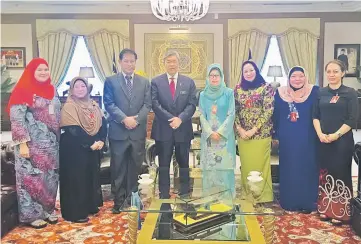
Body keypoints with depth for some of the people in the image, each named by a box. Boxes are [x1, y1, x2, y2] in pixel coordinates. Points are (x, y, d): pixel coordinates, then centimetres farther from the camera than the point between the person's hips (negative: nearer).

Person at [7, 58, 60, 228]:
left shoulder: (52, 90, 10)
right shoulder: (23, 91, -9)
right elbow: (16, 119, -14)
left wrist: (58, 139, 12)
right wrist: (22, 143, -19)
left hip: (51, 143, 6)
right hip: (32, 144, -6)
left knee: (50, 177, 12)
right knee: (31, 178, 1)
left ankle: (48, 210, 26)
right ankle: (32, 215, 14)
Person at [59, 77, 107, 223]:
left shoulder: (94, 106, 11)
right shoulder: (69, 107, -10)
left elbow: (103, 124, 3)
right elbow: (73, 130, -19)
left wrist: (101, 140, -14)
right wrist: (90, 144, -20)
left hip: (93, 148, 7)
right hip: (74, 150, -7)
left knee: (92, 176, 13)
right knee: (76, 178, -2)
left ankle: (90, 206, 28)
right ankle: (75, 212, 7)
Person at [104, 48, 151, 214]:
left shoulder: (144, 82, 10)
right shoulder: (111, 81, 3)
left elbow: (147, 104, 4)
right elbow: (109, 104, -5)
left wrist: (136, 119, -12)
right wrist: (125, 119, -16)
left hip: (138, 131, 2)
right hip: (118, 131, -2)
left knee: (135, 167, 10)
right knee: (118, 168, 4)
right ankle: (119, 200, 16)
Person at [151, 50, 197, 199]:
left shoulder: (189, 82, 6)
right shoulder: (156, 82, 1)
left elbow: (192, 104, -2)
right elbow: (155, 104, -8)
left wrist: (180, 118, -17)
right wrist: (171, 119, -18)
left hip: (183, 129, 2)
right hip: (163, 129, -1)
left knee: (184, 164, 11)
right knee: (163, 164, 6)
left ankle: (185, 194, 23)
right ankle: (164, 195, 17)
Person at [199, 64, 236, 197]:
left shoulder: (228, 93, 1)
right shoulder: (203, 95, 7)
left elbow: (231, 115, -4)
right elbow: (202, 116, 3)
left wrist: (220, 132, -11)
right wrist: (211, 133, -9)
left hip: (225, 135, -2)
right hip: (208, 136, 2)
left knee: (225, 165, -1)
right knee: (209, 166, 3)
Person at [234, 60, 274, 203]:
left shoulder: (266, 87, -3)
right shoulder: (238, 89, 8)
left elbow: (268, 111, -9)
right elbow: (235, 111, 7)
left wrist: (254, 129, -13)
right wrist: (239, 128, -6)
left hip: (261, 133, -3)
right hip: (243, 134, 3)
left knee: (260, 164, 2)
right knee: (246, 165, 11)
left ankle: (262, 196, 17)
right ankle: (247, 194, 26)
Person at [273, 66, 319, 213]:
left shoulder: (314, 92, -4)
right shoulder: (280, 93, 4)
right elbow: (275, 116, 9)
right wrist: (276, 135, 10)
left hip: (307, 139, -2)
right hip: (287, 139, 2)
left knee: (307, 169, 4)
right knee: (288, 170, 10)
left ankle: (307, 202, 18)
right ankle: (289, 201, 23)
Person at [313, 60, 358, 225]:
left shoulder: (350, 93, -3)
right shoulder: (321, 93, 8)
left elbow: (352, 119, -8)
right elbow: (315, 116, 6)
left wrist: (336, 135, -15)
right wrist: (320, 134, -9)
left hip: (342, 141, -3)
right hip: (323, 140, 4)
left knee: (340, 174, 1)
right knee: (325, 174, 8)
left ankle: (340, 212, 12)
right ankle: (326, 209, 20)